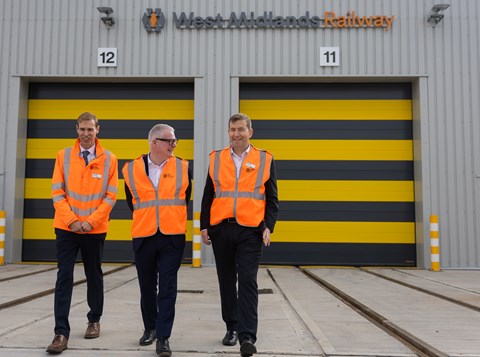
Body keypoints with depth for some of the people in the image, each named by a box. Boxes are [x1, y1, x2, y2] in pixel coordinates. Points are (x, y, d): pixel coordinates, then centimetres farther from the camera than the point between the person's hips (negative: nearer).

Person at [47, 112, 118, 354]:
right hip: (66, 228, 0)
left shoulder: (109, 159, -1)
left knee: (94, 276, 13)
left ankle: (94, 321, 32)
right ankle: (61, 333, -3)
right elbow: (57, 192, -1)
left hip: (95, 229, 0)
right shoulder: (64, 156, 2)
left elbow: (111, 196, -3)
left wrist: (90, 221, -11)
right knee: (64, 277, -5)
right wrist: (72, 220, -11)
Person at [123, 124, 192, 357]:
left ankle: (163, 337, 6)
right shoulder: (132, 169, 0)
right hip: (143, 238, 1)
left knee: (167, 289, -2)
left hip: (173, 237, -1)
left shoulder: (182, 168, 1)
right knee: (147, 287, 14)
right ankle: (150, 328, 33)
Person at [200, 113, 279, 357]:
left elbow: (272, 199, 4)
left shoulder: (265, 160, 3)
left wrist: (268, 226, -8)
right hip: (220, 229, 3)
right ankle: (232, 328, 27)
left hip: (250, 231, -3)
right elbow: (208, 196, 11)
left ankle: (247, 337, -5)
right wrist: (204, 226, 4)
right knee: (227, 281, 12)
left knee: (247, 282, -7)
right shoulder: (216, 159, 8)